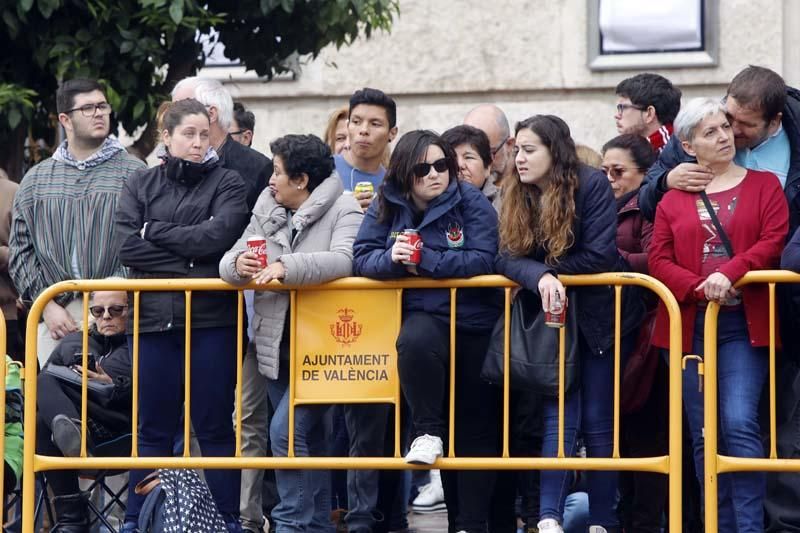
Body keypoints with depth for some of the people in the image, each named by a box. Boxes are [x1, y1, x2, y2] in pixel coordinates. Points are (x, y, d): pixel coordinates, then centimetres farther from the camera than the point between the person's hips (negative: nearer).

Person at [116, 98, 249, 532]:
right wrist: (189, 260, -9)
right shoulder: (140, 186, 11)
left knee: (215, 427, 3)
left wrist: (156, 231, -5)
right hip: (153, 319, 2)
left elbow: (218, 235, -12)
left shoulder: (227, 183, 6)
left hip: (213, 321, -2)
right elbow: (127, 247, -3)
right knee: (153, 429, 5)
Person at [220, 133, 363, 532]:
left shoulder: (343, 211, -8)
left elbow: (344, 259, -25)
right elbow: (228, 260, 10)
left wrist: (287, 267, -33)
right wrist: (238, 265, -15)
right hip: (277, 346, 7)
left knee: (287, 430, -16)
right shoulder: (267, 211, 11)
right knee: (309, 439, 14)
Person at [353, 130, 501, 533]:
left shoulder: (471, 203, -8)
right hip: (426, 315, 1)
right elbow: (362, 257, -3)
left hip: (475, 321, -1)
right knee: (415, 342, -38)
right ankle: (427, 433, -19)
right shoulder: (388, 206, 1)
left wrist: (425, 260, -23)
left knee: (476, 428, 1)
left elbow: (482, 259, -19)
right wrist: (392, 258, -24)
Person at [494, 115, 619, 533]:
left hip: (594, 318, -3)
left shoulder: (592, 185, -11)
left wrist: (551, 269, -15)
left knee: (598, 421, 2)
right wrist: (539, 276, -30)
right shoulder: (515, 196, 1)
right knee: (559, 418, -6)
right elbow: (507, 258, -11)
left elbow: (601, 255, -18)